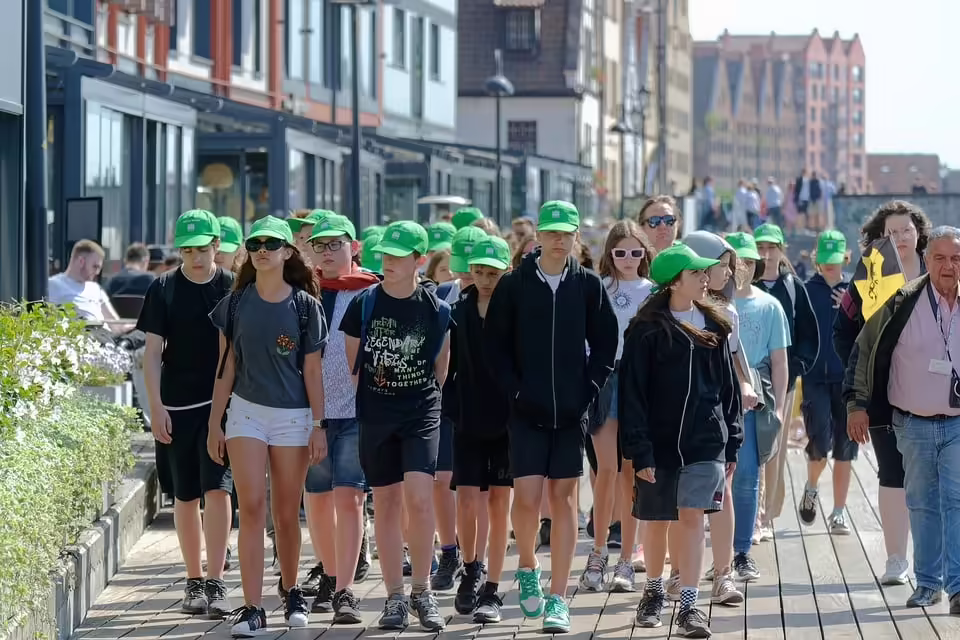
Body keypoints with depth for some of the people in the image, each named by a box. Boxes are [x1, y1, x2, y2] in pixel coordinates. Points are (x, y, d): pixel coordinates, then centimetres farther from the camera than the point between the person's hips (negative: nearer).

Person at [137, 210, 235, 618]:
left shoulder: (234, 288, 1)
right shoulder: (164, 290, 1)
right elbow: (153, 352, 1)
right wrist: (156, 406, -6)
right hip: (177, 408, 1)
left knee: (217, 489, -12)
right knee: (186, 497, 8)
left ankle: (215, 584, -12)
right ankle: (194, 582, 19)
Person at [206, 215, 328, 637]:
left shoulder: (304, 305, 0)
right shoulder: (236, 303, 4)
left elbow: (312, 370, 1)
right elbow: (226, 366, 7)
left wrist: (318, 425, -2)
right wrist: (214, 423, 5)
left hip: (292, 416, 0)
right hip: (246, 412, 1)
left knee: (286, 514, 7)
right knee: (251, 507, -10)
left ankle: (290, 590, 29)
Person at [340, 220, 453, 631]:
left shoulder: (436, 310, -2)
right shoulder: (364, 305, 0)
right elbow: (351, 363, 8)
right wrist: (356, 408, 10)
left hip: (421, 414, -1)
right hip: (375, 415, 2)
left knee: (419, 498, -15)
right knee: (386, 503, 5)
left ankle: (422, 590, -1)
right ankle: (395, 597, 11)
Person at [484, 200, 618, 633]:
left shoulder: (588, 286, 4)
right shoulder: (513, 285, 0)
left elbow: (606, 344, 7)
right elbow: (495, 344, 2)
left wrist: (589, 389, -4)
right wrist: (515, 390, -7)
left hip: (571, 411, 1)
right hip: (527, 410, -1)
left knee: (564, 499, 2)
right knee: (527, 496, -8)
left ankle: (557, 599, 5)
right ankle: (527, 568, 20)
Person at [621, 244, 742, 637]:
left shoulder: (714, 326, 8)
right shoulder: (646, 330, -5)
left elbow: (728, 386, 12)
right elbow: (632, 393, -7)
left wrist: (732, 442, 9)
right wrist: (639, 451, -13)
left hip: (705, 440, 2)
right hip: (660, 440, -2)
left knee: (692, 517, -8)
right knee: (657, 521, 10)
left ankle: (689, 605, -6)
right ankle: (653, 592, 32)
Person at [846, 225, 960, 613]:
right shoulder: (903, 304, -3)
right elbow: (864, 349, 6)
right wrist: (857, 403, 3)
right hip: (913, 425, 1)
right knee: (922, 505, 10)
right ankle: (928, 582, 20)